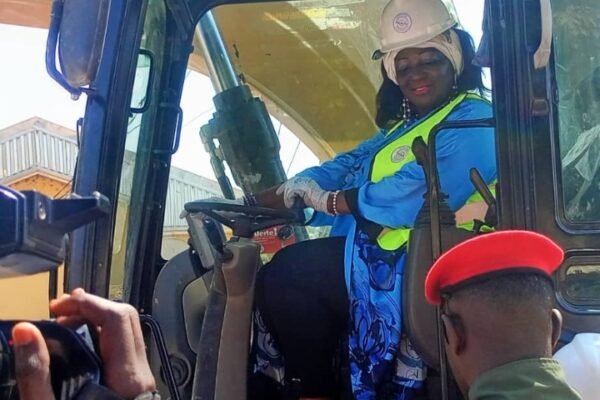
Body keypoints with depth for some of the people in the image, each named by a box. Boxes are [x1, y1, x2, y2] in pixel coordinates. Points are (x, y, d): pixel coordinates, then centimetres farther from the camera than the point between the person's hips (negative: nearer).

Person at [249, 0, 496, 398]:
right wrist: (269, 197, 2)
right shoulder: (406, 126, 20)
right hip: (385, 252, 10)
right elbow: (350, 164, 14)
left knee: (283, 275, -12)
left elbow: (414, 196, -24)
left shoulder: (471, 122, -11)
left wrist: (329, 200, -11)